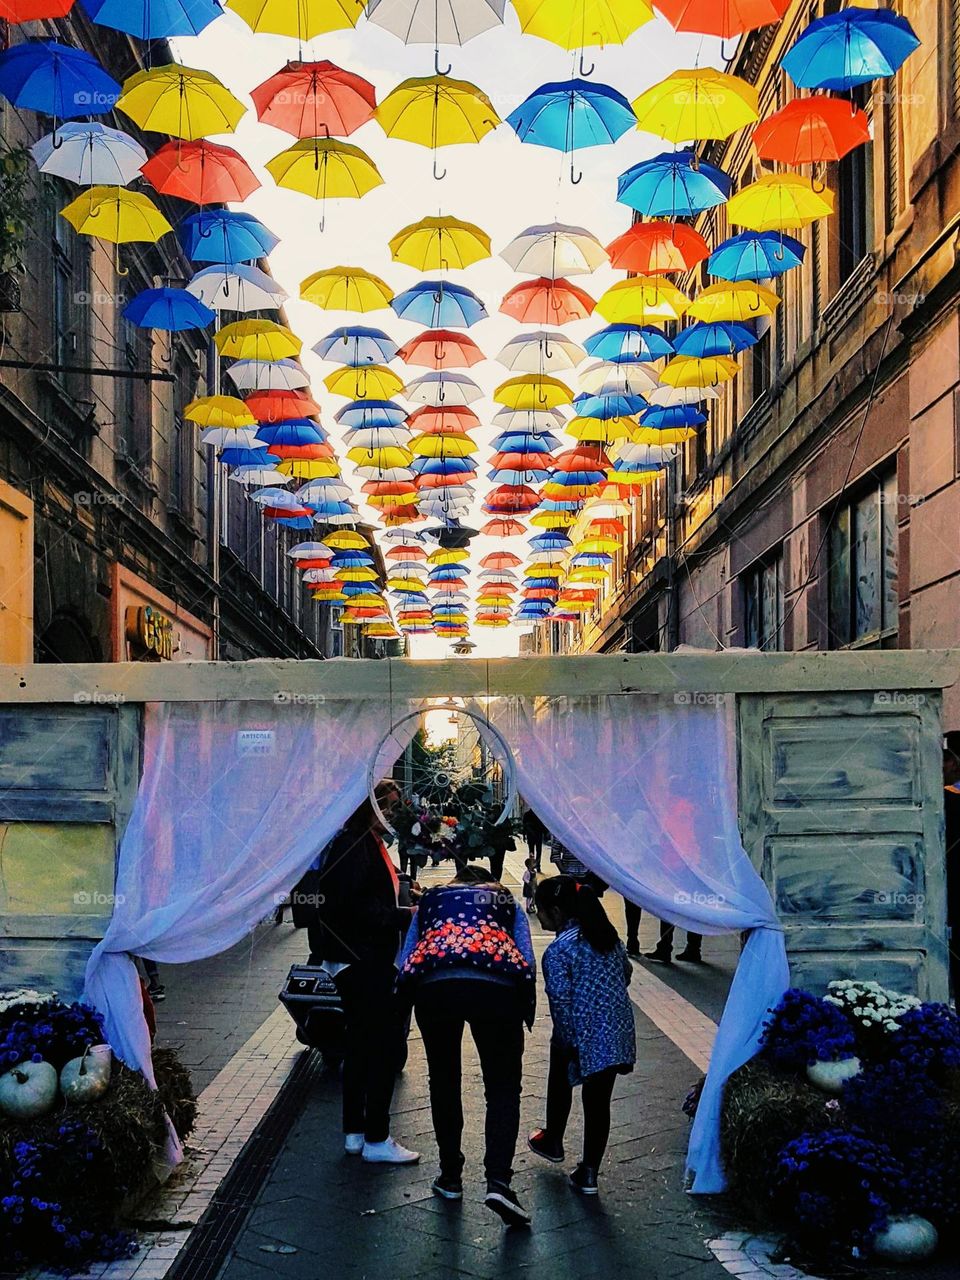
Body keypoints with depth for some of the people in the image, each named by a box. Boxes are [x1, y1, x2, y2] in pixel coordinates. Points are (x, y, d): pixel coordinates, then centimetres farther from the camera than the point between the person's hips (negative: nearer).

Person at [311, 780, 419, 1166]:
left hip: (365, 960, 11)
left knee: (360, 1044, 16)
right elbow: (354, 906, -24)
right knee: (384, 1043, -5)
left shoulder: (369, 842, 15)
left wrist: (406, 910, 6)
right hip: (360, 960, -11)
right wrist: (405, 916, -21)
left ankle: (355, 1133, 25)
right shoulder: (353, 844, -17)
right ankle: (376, 1140, 3)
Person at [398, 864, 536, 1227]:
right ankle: (498, 1181, -8)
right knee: (503, 1086, 8)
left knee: (443, 1081, 20)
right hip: (497, 988, -1)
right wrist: (526, 1014, 24)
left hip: (433, 987, 1)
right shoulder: (507, 901, 30)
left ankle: (450, 1176, 27)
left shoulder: (430, 899, 32)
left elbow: (404, 962, 23)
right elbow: (527, 962, 16)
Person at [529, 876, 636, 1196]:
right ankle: (589, 1173, 15)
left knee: (560, 1084, 24)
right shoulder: (608, 934, 5)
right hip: (617, 1032, 5)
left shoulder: (558, 950, -17)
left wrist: (568, 1045, -11)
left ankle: (553, 1143, 44)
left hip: (583, 1035, -5)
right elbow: (626, 973, 17)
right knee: (599, 1102, 12)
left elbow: (561, 1002, -19)